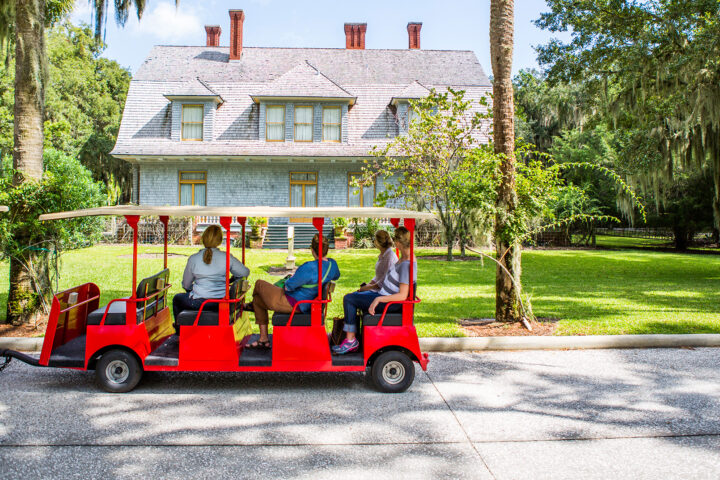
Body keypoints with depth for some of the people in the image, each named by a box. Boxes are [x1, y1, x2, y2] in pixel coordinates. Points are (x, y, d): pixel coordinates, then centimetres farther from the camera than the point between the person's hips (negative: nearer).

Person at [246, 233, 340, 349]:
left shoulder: (309, 267, -33)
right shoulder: (332, 264, -7)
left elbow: (289, 286, -25)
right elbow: (336, 276, 19)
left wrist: (289, 279, 0)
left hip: (291, 304, -9)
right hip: (305, 305, 9)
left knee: (259, 284, 16)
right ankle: (263, 340, 39)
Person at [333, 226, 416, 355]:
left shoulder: (406, 265, -26)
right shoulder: (404, 258, 5)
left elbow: (402, 295, -29)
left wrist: (378, 299, -30)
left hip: (389, 303, -10)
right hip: (383, 294, 10)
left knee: (349, 299, -10)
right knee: (352, 295, 16)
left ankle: (351, 340, -3)